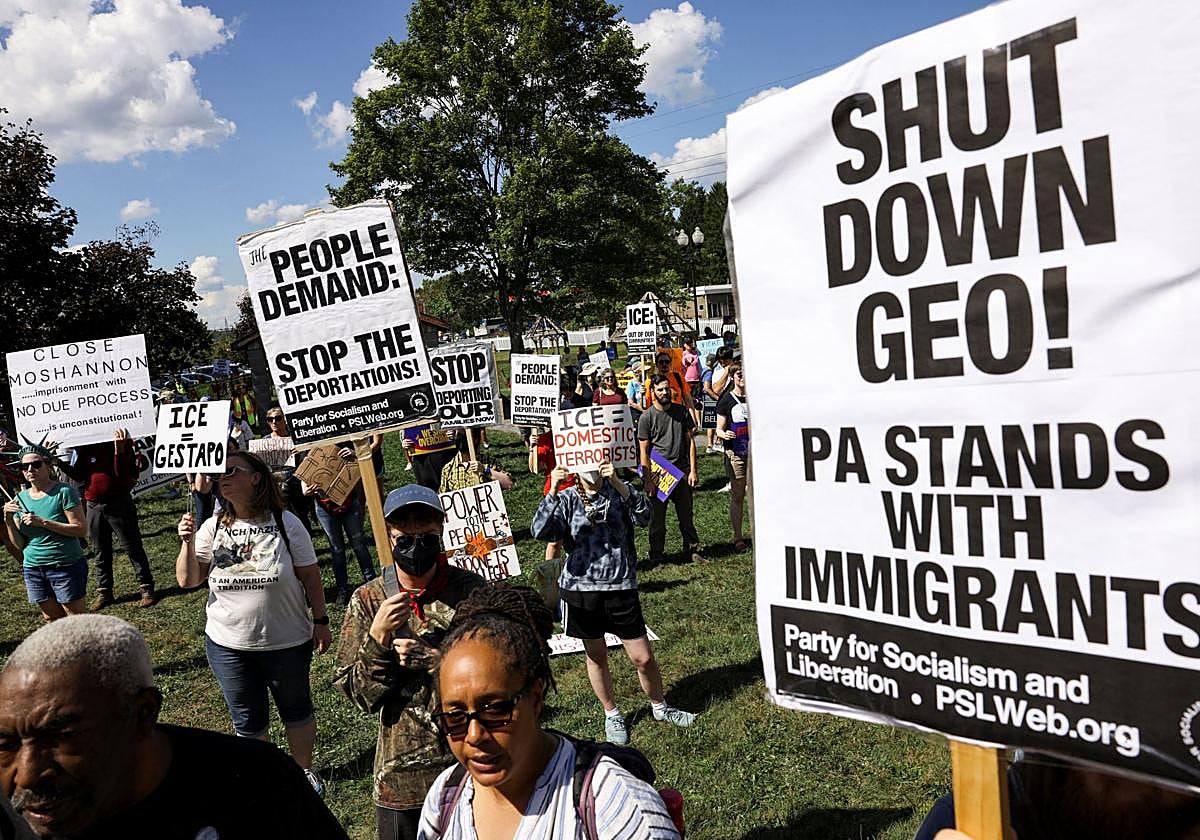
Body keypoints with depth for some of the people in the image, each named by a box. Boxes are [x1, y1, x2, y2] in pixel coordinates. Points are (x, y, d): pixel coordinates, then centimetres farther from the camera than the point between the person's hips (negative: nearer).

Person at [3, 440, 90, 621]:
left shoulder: (64, 492, -10)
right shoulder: (20, 499, 6)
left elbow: (82, 530, -17)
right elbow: (19, 544, 7)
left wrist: (43, 522, -21)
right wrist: (8, 520, -9)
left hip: (66, 566, -6)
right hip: (33, 569, 6)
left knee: (77, 617, -1)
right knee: (52, 618, 13)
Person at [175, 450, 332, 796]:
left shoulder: (285, 523, -10)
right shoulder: (212, 528, -5)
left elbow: (310, 575, -4)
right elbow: (187, 580, -5)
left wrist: (320, 621, -3)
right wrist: (188, 543, -20)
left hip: (288, 641, -2)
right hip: (229, 646, 2)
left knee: (296, 708, 17)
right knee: (247, 720, 16)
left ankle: (305, 770, 39)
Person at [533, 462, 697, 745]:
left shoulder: (621, 491, 0)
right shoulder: (566, 499, -1)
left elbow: (643, 516, -20)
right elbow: (540, 532, -16)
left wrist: (617, 483, -32)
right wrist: (552, 491, -29)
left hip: (620, 586, 0)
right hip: (581, 587, 0)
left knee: (643, 657, 5)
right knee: (596, 656, 15)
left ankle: (659, 707, 32)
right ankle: (611, 715, 36)